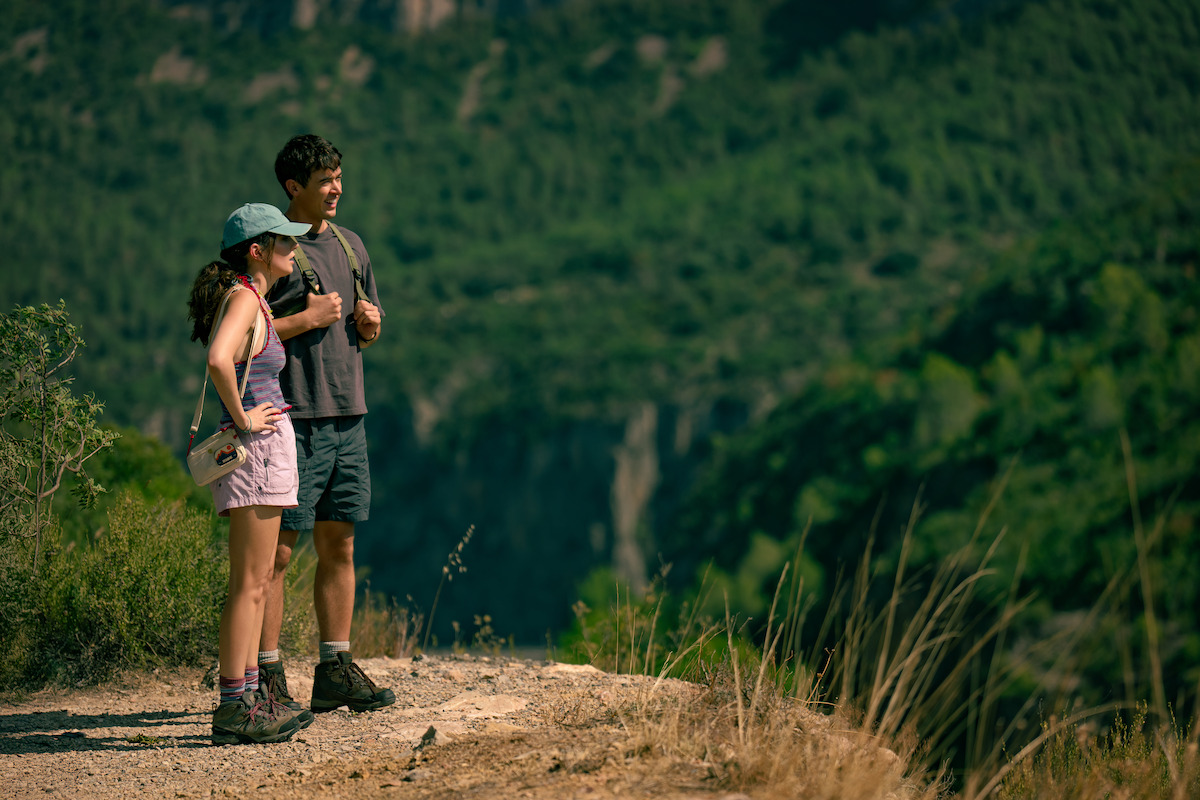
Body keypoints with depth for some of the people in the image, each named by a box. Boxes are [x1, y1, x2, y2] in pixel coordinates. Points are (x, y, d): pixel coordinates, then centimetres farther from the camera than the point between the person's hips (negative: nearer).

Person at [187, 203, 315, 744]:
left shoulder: (251, 299, 16)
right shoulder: (244, 298, -13)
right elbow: (218, 360, -32)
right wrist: (242, 418, -21)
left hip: (266, 446, 10)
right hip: (257, 448, -10)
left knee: (254, 582, 13)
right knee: (251, 583, -8)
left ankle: (247, 696, 18)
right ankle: (235, 708, -6)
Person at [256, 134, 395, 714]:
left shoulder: (351, 246, 16)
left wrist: (370, 324, 3)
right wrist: (307, 318, -15)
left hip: (347, 416, 7)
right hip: (292, 420, -7)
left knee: (339, 547, 10)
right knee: (277, 551, -5)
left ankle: (335, 670, 17)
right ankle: (267, 678, -1)